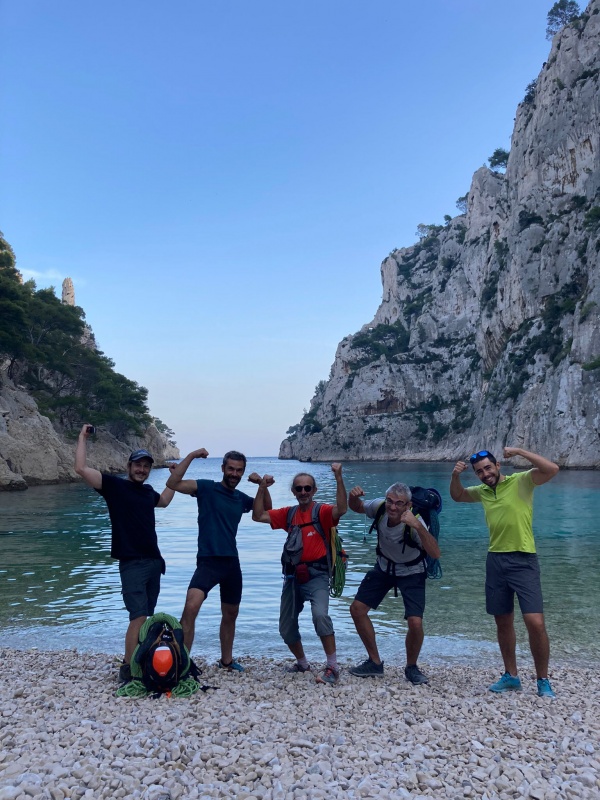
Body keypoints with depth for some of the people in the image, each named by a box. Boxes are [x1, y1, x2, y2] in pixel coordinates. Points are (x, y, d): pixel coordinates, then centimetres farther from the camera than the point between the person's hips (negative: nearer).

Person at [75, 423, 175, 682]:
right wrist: (83, 437, -9)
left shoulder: (148, 490, 13)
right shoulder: (114, 485, -4)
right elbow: (81, 469, -14)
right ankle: (127, 669, -3)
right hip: (132, 563, -7)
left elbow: (164, 501, 37)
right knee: (139, 617, -12)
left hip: (154, 561, 7)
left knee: (146, 617, 11)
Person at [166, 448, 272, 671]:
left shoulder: (241, 498, 9)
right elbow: (173, 483, -17)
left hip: (232, 563, 5)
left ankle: (226, 660, 37)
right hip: (207, 561, -5)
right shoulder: (206, 488, -6)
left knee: (230, 614, 17)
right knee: (191, 607, -26)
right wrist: (191, 456, -22)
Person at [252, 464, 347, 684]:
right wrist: (262, 488, -7)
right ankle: (302, 663, 40)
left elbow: (342, 509, -27)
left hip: (316, 575, -5)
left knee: (320, 614, -30)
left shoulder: (322, 511, -7)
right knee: (286, 627, 14)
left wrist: (338, 478, -36)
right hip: (293, 575, 6)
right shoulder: (288, 514, 6)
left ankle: (333, 668, -15)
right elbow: (258, 516, 2)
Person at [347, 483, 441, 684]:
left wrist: (418, 526, -55)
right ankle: (375, 662, 16)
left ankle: (411, 668, 13)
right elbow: (357, 508, 0)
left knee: (415, 623, -17)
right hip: (384, 567, 4)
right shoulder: (380, 506, -23)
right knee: (357, 609, -2)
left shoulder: (414, 521, -33)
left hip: (411, 572, -4)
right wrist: (353, 496, -23)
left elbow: (435, 554, -45)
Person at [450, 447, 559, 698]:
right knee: (503, 622, 14)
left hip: (523, 561, -6)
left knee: (536, 623, -10)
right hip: (496, 561, 6)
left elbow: (552, 469, -20)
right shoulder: (482, 491, 11)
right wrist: (455, 476, 7)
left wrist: (519, 451, -22)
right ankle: (511, 676, 28)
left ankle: (543, 681, 8)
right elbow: (457, 496, 27)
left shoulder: (521, 481, -6)